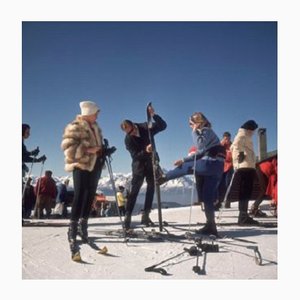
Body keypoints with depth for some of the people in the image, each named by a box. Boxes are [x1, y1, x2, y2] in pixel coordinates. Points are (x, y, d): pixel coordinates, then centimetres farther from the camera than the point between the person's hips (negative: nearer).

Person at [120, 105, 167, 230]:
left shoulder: (145, 127, -12)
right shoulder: (128, 139, -17)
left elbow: (163, 126, -16)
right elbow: (135, 155, -21)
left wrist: (154, 115, -30)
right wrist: (145, 151, -40)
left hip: (151, 161, 3)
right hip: (138, 164, -3)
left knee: (151, 187, 3)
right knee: (134, 189, -8)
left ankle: (145, 215, 10)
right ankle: (127, 216, -4)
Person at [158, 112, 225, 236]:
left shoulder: (206, 131, -3)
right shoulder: (205, 133, 25)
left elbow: (200, 145, -20)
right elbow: (201, 152, 25)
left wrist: (195, 132, -5)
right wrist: (184, 160, 18)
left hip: (211, 163, -10)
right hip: (215, 166, 10)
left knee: (185, 168, 4)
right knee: (208, 197, 8)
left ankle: (163, 177, 23)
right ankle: (210, 226, 9)